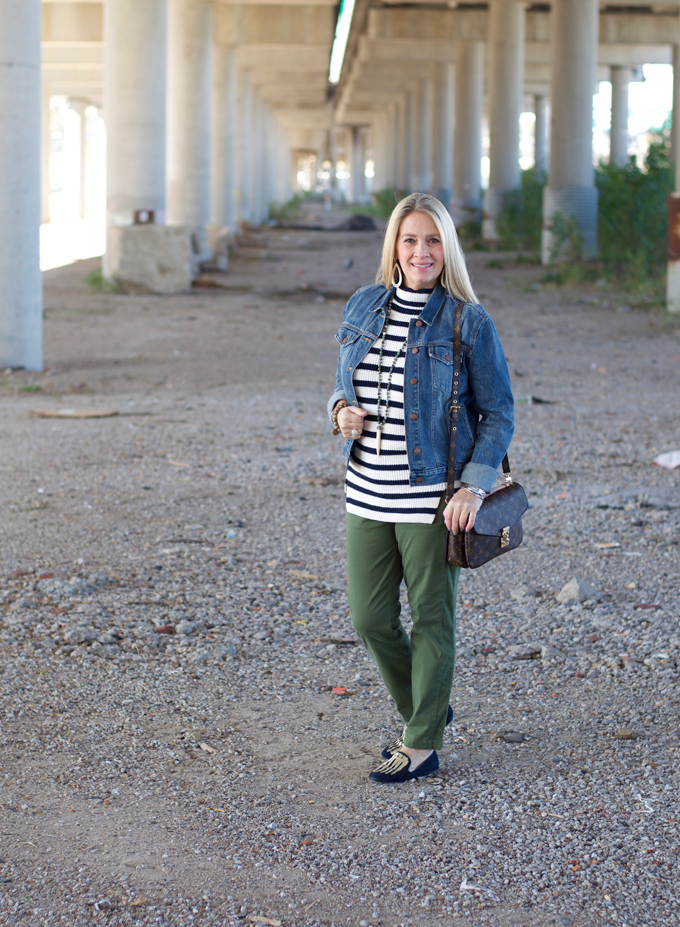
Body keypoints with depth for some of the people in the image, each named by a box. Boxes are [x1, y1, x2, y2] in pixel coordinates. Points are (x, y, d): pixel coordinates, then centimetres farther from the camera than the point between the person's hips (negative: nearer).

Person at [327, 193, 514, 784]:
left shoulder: (469, 322, -7)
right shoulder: (363, 308, 7)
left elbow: (498, 414, -4)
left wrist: (474, 488, -14)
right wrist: (342, 410, -4)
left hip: (433, 498, -5)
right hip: (368, 493, 5)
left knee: (431, 619, 5)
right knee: (370, 618, 10)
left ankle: (422, 746, 18)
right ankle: (426, 709, 34)